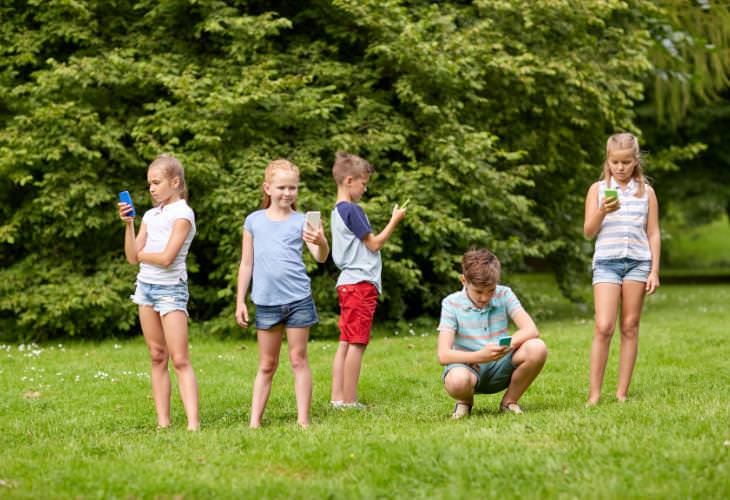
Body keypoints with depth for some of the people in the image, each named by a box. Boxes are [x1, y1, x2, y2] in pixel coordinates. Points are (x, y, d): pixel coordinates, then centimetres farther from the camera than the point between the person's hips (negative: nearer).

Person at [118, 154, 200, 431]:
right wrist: (128, 224, -2)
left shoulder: (183, 213, -8)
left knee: (180, 360, -12)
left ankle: (193, 423, -18)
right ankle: (163, 422, 6)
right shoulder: (150, 215, 13)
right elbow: (132, 257, 7)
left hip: (171, 288, -7)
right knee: (157, 357, 6)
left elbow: (166, 258, -18)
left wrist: (140, 253, -2)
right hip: (146, 286, 7)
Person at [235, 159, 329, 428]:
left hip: (298, 299, -1)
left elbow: (321, 257, -13)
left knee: (298, 359, 3)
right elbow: (246, 264, 9)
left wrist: (321, 242, -36)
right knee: (266, 365, 8)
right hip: (266, 302, 1)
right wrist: (240, 301, 6)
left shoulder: (301, 221, 0)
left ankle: (303, 419, 6)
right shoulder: (254, 221, 5)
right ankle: (255, 421, 10)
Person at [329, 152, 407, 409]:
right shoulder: (352, 210, -13)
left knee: (345, 343, 9)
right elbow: (373, 244, -9)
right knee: (357, 343, -7)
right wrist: (394, 221, -2)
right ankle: (349, 400, -7)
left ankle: (338, 397, 9)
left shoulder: (337, 211, 16)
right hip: (361, 283, -10)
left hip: (347, 283, 10)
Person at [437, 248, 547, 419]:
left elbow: (531, 330, -12)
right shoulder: (451, 303, -9)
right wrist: (480, 356, -34)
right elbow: (443, 355, -18)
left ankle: (509, 401, -1)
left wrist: (508, 344, -31)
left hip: (500, 367, 3)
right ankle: (465, 401, 0)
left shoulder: (504, 295, -2)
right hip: (468, 367, -3)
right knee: (456, 381, -41)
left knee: (537, 348, -26)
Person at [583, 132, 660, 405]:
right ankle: (594, 394, -9)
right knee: (603, 327, -11)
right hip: (606, 262, -1)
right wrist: (603, 211, -16)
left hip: (638, 262, 2)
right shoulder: (598, 189, 6)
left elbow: (653, 234, 10)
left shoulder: (646, 191, 9)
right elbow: (588, 232, 2)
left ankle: (622, 393, 5)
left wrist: (654, 271, 3)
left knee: (630, 328, 2)